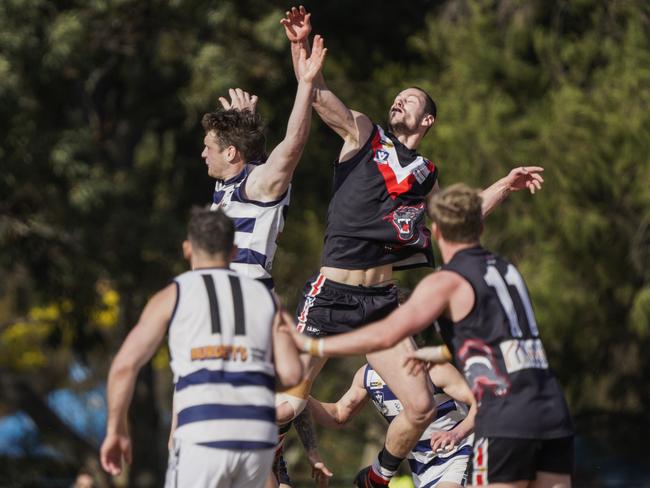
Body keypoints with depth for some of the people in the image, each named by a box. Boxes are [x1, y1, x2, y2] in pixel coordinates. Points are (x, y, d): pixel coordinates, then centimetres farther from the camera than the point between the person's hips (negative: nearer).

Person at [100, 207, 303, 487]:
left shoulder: (173, 296, 11)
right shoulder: (265, 297, 19)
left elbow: (124, 366, 2)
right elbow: (291, 373, 8)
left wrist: (116, 431, 14)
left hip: (204, 437, -4)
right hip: (258, 438, 4)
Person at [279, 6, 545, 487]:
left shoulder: (425, 173, 16)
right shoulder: (362, 132, 4)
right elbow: (317, 94, -9)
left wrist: (505, 185, 20)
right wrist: (301, 46, -25)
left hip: (381, 300, 5)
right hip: (332, 296, -5)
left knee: (420, 407, 0)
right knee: (289, 403, -8)